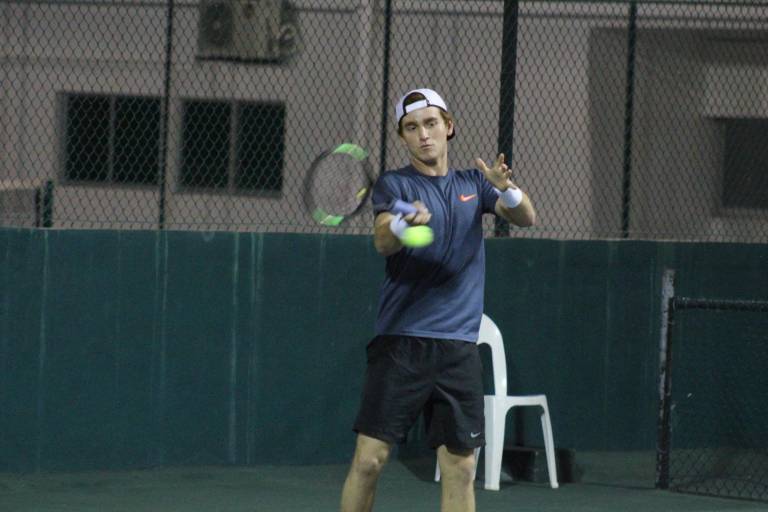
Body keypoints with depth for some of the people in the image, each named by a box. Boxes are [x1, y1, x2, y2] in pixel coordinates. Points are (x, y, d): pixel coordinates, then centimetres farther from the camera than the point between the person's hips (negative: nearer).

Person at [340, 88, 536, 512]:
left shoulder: (471, 185, 15)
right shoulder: (394, 185, 2)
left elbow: (525, 218, 2)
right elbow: (382, 241, -17)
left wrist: (507, 188, -20)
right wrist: (404, 223, -40)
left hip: (458, 349, 3)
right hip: (400, 344, -3)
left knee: (460, 467, 0)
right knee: (369, 458, -7)